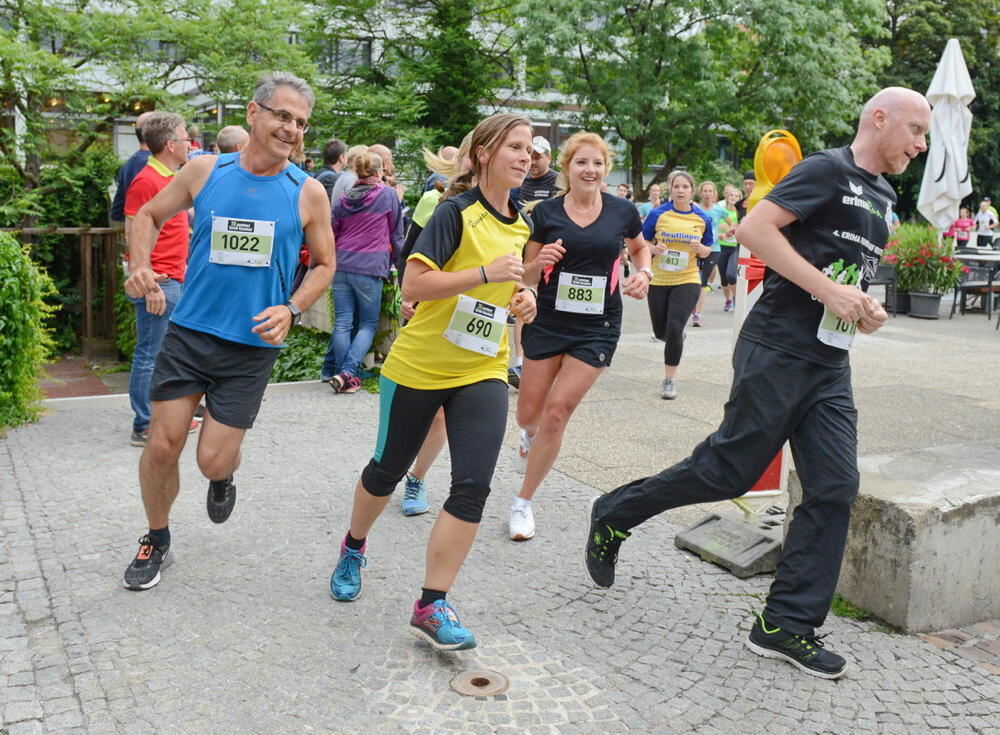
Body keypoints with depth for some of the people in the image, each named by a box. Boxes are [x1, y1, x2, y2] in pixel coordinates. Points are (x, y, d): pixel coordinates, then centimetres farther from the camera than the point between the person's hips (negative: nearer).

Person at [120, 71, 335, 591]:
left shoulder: (308, 193, -4)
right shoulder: (205, 170, -1)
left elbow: (324, 264, 6)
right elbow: (149, 216, 13)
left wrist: (291, 309, -11)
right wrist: (139, 266, -6)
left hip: (252, 345, -1)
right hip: (187, 333, 1)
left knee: (212, 460, -1)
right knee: (162, 446, 2)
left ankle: (223, 479, 39)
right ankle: (156, 541, 28)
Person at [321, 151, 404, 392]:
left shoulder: (343, 200, 12)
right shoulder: (388, 194, 1)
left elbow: (333, 234, 18)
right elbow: (396, 234, 6)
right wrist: (397, 262, 18)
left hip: (342, 266, 4)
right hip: (370, 268, -4)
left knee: (342, 323, 7)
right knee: (368, 325, 4)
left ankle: (334, 371, 11)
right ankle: (348, 372, -9)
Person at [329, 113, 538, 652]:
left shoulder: (521, 224, 8)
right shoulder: (456, 212, -14)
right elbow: (413, 285, -22)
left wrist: (522, 299, 3)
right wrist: (486, 273, -28)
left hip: (482, 371, 5)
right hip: (418, 366, -4)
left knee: (473, 486, -11)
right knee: (388, 468, 13)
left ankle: (431, 606, -2)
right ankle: (353, 549, 43)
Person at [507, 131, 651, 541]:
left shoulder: (622, 212, -1)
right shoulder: (546, 213, -3)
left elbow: (639, 247, 20)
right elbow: (527, 276, 3)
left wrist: (644, 272, 0)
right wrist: (540, 262, -19)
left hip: (598, 327, -1)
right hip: (548, 322, 1)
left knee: (557, 413, -6)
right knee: (529, 413, 7)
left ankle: (523, 502, 10)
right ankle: (529, 435, 48)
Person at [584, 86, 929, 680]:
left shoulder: (884, 199, 21)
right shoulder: (828, 170, -6)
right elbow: (753, 228, -18)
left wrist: (866, 308, 11)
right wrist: (827, 290, -21)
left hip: (831, 363, 9)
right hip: (778, 350, -8)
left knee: (835, 490, 1)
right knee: (731, 469, -4)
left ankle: (786, 625, 9)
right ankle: (615, 515, 18)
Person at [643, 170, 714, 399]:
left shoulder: (703, 219, -1)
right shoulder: (658, 214, -5)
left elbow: (707, 251, 10)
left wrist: (701, 249, -13)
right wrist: (654, 249, -18)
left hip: (687, 280, -1)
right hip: (658, 280, 1)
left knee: (674, 329, -15)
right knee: (661, 333, 12)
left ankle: (669, 380, 1)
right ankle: (676, 339, 51)